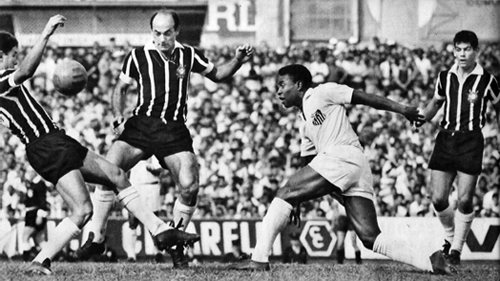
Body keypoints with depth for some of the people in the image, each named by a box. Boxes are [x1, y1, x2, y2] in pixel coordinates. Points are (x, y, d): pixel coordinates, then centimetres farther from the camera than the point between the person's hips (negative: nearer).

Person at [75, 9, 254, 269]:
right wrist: (118, 119, 1)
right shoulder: (138, 56, 2)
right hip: (140, 126, -1)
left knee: (190, 187, -16)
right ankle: (96, 238, -8)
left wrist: (238, 60, 4)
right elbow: (120, 89, 14)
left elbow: (217, 74, 21)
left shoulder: (188, 55, 6)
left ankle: (175, 245, 6)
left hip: (174, 130, 1)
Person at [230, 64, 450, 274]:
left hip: (343, 155, -9)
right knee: (370, 237, -4)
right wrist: (295, 204, 23)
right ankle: (430, 261, -13)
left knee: (284, 195, -4)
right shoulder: (306, 126, 32)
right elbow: (309, 161, 31)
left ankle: (259, 259, -9)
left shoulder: (322, 93, 9)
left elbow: (366, 98, 4)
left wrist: (402, 109, -3)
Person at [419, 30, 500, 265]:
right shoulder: (445, 77, 9)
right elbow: (436, 102, 24)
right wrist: (420, 117, 8)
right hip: (446, 138, 3)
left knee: (465, 200, -7)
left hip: (470, 140, -3)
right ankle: (450, 236, 24)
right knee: (437, 198, -3)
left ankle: (456, 249, 8)